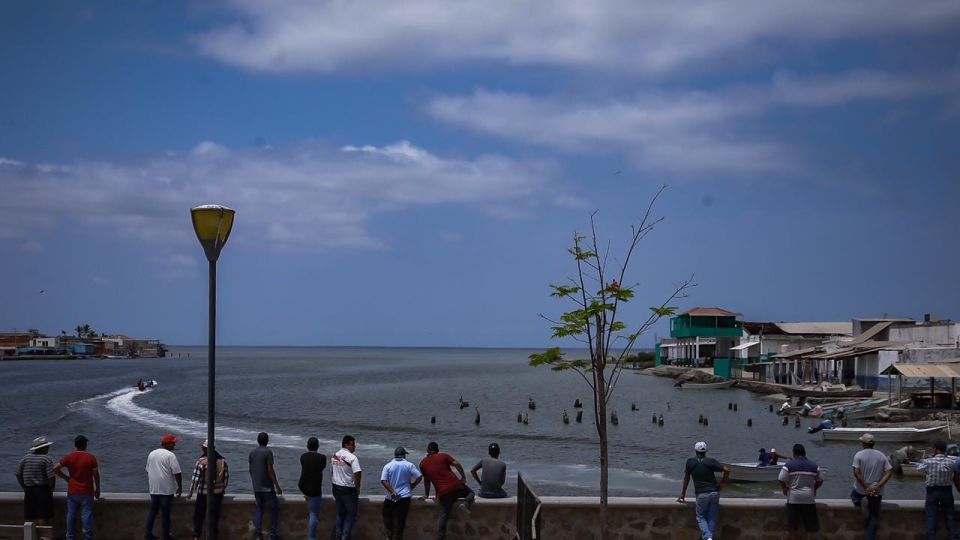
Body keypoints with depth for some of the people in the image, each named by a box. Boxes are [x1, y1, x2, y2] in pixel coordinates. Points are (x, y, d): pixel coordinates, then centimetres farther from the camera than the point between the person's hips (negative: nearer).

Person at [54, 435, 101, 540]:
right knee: (86, 516, 0)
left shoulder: (69, 457, -2)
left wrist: (66, 478, 8)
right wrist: (97, 489, 5)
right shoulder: (91, 458, -8)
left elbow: (55, 469, -3)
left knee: (71, 515, 11)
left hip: (72, 492, 2)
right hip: (86, 492, -2)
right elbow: (96, 475, -6)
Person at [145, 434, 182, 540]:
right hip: (166, 490, -6)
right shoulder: (170, 455, -12)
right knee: (165, 513, 1)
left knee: (152, 511, 13)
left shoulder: (151, 454, 10)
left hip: (153, 489, 6)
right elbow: (177, 473, -15)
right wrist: (180, 487, -5)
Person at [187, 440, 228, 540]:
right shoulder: (222, 460, 2)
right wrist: (223, 488, 18)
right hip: (218, 493, 3)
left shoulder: (201, 461, -10)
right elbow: (226, 476, 5)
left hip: (203, 493, -3)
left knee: (199, 515, 10)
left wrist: (191, 492, -4)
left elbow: (196, 477, -11)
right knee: (214, 516, 8)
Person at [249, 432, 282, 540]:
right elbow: (270, 470, -15)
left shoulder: (252, 452, 6)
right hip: (267, 487, -6)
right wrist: (277, 486, -11)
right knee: (274, 508, 5)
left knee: (259, 508, 10)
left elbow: (250, 469, 12)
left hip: (256, 487, 6)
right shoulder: (268, 452, -13)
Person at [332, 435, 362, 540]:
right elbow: (357, 474, -23)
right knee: (351, 514, 5)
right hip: (349, 490, -7)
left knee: (340, 513, 19)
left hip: (336, 488, 7)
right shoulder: (352, 457, -17)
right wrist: (357, 488, -9)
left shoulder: (334, 456, 6)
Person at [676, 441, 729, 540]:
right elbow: (727, 470, -7)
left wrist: (683, 494, 21)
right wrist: (722, 483, 6)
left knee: (701, 517, 9)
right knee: (712, 517, 12)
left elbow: (686, 478, 11)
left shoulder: (690, 462, 2)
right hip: (714, 493, 1)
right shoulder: (711, 461, 1)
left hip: (701, 494, -1)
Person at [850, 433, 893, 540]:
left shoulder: (859, 455, -10)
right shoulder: (881, 455, -2)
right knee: (874, 515, 12)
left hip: (860, 489, -2)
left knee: (854, 495, 32)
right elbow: (889, 472, -8)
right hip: (876, 491, 2)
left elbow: (856, 472, -19)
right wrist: (878, 486, -13)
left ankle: (860, 503, -1)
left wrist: (866, 487, -16)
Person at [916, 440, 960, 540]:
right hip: (947, 491, 2)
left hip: (932, 491, -2)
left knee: (931, 516, 6)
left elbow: (919, 468, 7)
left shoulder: (928, 462, -12)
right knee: (949, 516, 11)